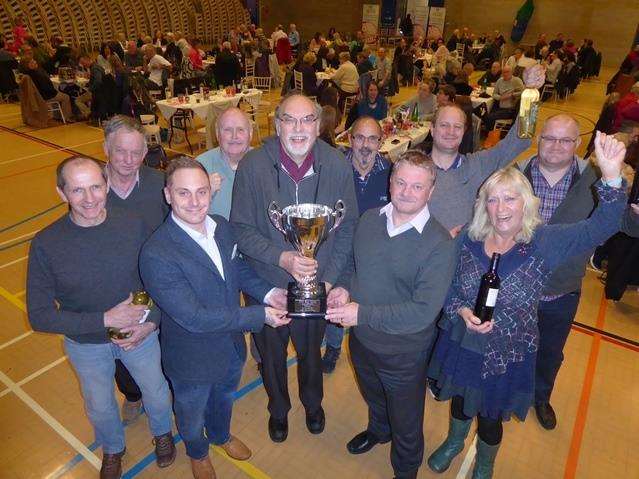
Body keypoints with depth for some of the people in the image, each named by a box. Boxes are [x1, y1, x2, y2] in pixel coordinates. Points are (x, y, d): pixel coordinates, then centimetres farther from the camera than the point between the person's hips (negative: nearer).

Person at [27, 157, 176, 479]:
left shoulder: (134, 227, -20)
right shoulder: (45, 244, -22)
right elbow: (40, 316, -19)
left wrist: (152, 321, -19)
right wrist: (105, 319, -26)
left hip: (141, 333, 1)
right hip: (85, 344, 0)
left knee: (157, 394, 23)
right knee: (100, 408, 25)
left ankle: (162, 432, 59)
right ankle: (112, 449, 60)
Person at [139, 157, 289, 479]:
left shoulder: (221, 225, -11)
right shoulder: (156, 254, -33)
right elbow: (194, 318, -32)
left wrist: (267, 292, -12)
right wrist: (260, 316, -29)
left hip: (232, 345, 5)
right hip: (193, 359, -5)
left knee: (224, 397, 33)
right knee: (192, 415, 26)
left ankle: (221, 434, 65)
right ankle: (198, 453, 59)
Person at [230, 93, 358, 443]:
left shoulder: (337, 165, -14)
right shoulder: (253, 166, -19)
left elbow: (347, 226, -5)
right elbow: (241, 229, -13)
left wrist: (329, 278, -11)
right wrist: (281, 257, -26)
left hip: (317, 284, 1)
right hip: (266, 284, 0)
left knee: (311, 350, 25)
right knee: (271, 353, 23)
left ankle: (313, 402, 58)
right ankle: (278, 408, 55)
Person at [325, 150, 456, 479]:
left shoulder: (439, 244, -25)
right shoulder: (370, 220, -8)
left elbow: (423, 312, -29)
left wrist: (363, 314, -30)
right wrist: (345, 287, -11)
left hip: (403, 353, -5)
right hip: (361, 340, 5)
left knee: (406, 425, 22)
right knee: (374, 399, 35)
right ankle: (378, 429, 67)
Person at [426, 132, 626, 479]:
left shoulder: (544, 242, -17)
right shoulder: (469, 239, -12)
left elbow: (600, 228, -29)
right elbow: (448, 285, -3)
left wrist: (611, 176, -43)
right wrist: (462, 311, -21)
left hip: (507, 356, -1)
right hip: (460, 344, 2)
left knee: (490, 418, 21)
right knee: (460, 401, 27)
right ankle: (454, 442, 61)